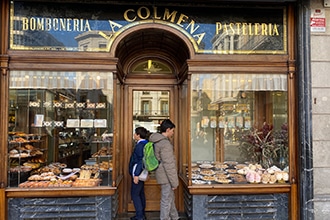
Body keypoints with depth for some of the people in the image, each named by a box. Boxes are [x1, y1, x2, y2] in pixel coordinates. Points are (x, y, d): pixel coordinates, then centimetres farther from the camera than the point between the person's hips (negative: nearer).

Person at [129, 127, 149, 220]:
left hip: (138, 172, -10)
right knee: (141, 193, 15)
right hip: (141, 172, 10)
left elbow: (141, 161, -23)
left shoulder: (140, 145, -18)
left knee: (135, 194, -3)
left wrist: (136, 175, -24)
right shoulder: (144, 144, 12)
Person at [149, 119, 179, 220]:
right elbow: (169, 165, -23)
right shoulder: (165, 143, -23)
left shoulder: (158, 141, 8)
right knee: (166, 200, 3)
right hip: (166, 177, -10)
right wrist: (174, 181, -17)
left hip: (163, 175, 10)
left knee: (171, 198, 22)